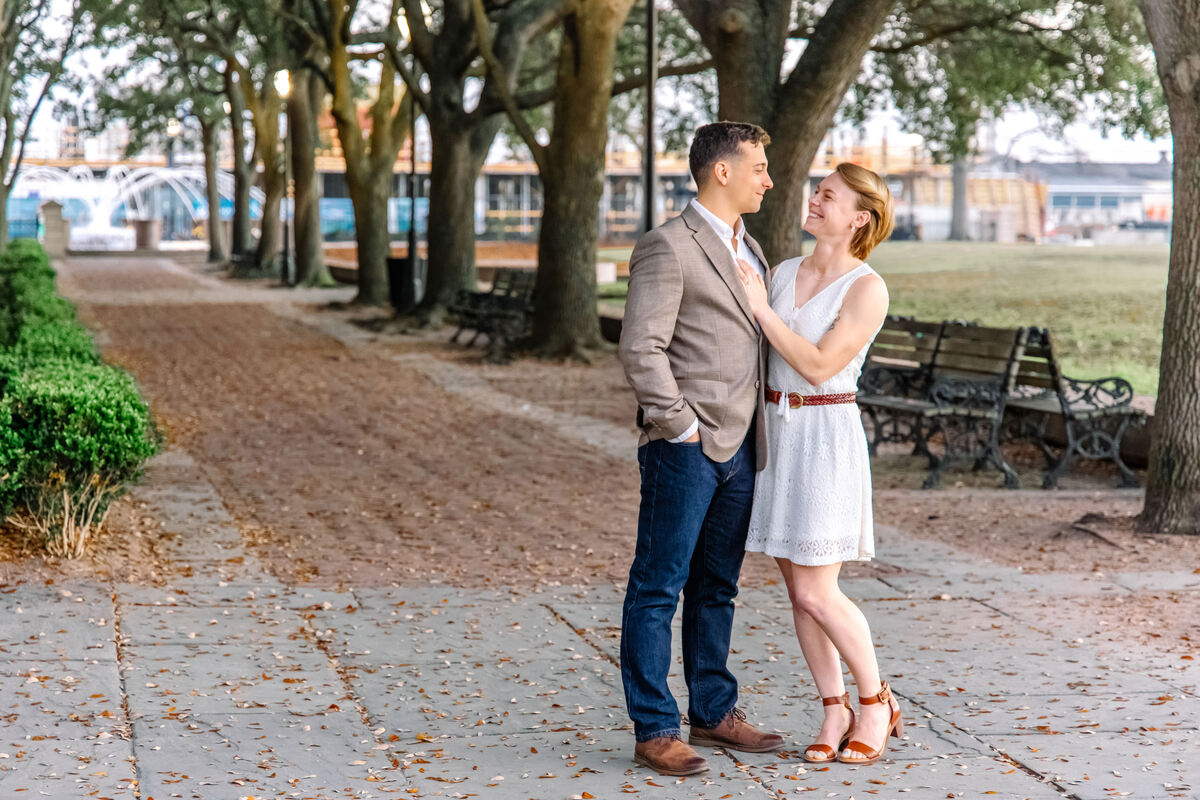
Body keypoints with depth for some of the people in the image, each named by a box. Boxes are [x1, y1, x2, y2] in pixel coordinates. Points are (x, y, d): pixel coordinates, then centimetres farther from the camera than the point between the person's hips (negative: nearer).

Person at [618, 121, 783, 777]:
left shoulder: (750, 250, 17)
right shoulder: (668, 248, -11)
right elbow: (641, 349, -18)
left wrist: (758, 434, 14)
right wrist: (680, 427, -16)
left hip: (739, 449, 9)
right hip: (685, 448, -8)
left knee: (716, 587, 16)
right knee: (658, 588, -2)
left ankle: (713, 713, 26)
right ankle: (654, 730, 2)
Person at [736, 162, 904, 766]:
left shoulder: (867, 289, -11)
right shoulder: (783, 273, 9)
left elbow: (819, 365, -18)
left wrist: (761, 309, -16)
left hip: (826, 437, -7)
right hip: (775, 432, 7)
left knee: (815, 593, -7)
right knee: (798, 587, 8)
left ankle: (877, 701, 13)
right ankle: (835, 712, 17)